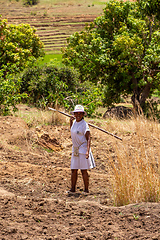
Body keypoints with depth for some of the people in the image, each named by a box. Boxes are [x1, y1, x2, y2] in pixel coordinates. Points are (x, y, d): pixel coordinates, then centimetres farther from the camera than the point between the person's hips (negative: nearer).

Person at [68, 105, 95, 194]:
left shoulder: (84, 125, -14)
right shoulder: (75, 122, 9)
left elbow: (88, 138, -18)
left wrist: (87, 151, -29)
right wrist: (71, 121, 17)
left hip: (83, 149, -7)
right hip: (75, 149, 7)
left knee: (84, 170, -4)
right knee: (73, 170, 8)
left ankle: (86, 190, 2)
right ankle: (73, 188, 14)